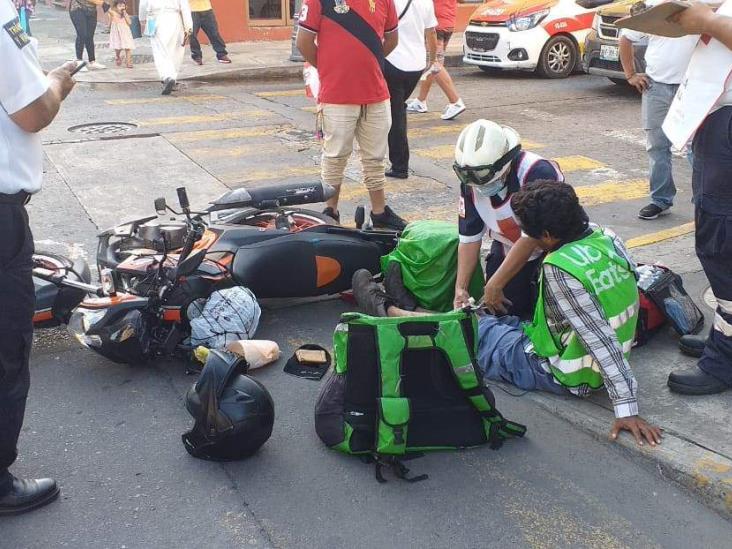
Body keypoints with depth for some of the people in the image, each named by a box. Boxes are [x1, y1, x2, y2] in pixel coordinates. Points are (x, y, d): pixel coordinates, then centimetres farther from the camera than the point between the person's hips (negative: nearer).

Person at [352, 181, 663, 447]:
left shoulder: (560, 271, -32)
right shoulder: (606, 237, -6)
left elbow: (602, 341, -33)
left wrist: (626, 408, -29)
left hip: (562, 374, -7)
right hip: (595, 369, 7)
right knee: (492, 321, 22)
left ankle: (387, 310, 34)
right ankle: (409, 307, 44)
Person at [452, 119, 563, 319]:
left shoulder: (537, 173, -34)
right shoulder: (470, 184, -14)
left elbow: (531, 237, -31)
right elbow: (469, 238, -6)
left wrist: (495, 284, -28)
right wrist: (460, 288, -13)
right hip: (509, 249, 5)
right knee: (504, 310, 0)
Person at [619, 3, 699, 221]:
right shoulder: (651, 6, 8)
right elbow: (626, 39, 18)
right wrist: (630, 74, 11)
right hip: (656, 86, 3)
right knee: (657, 146, 6)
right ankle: (661, 200, 16)